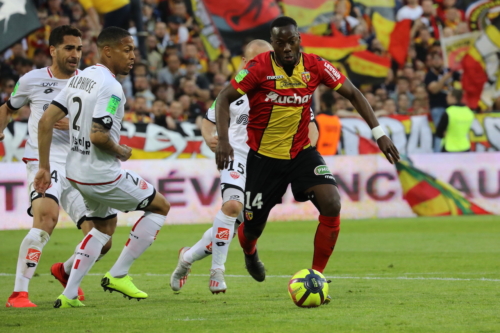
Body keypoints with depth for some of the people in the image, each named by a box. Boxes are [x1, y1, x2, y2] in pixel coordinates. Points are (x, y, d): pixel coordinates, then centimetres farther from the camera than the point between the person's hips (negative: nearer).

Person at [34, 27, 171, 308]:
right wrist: (121, 152, -9)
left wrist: (44, 167, 10)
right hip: (103, 175, -9)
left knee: (105, 227, 27)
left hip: (76, 172, 9)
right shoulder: (111, 87, -20)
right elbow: (98, 136, -29)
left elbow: (46, 121, 6)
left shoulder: (79, 79, 8)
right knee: (161, 207, 8)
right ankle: (118, 275, 8)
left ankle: (69, 295, 19)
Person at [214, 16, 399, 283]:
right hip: (264, 157, -2)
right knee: (253, 227, 6)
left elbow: (352, 93, 0)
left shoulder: (314, 66, -9)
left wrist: (378, 133, -7)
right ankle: (249, 252, 48)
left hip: (302, 153, 2)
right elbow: (224, 99, -14)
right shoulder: (259, 68, -17)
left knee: (331, 204, -22)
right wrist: (223, 140, -29)